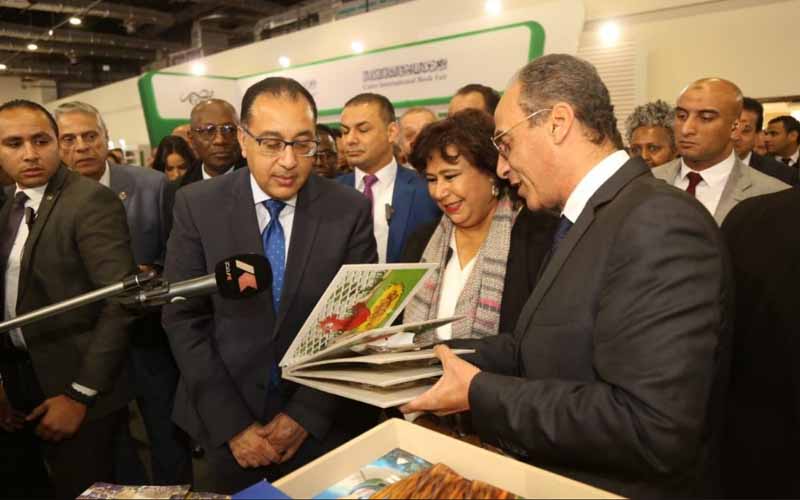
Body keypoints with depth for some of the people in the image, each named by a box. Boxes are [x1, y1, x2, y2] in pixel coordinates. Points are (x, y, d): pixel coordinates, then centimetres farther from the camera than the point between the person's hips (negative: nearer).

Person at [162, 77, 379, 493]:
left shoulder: (350, 211, -9)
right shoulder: (198, 206, -7)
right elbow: (183, 319, -6)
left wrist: (306, 414, -11)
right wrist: (232, 424, -11)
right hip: (225, 423, 1)